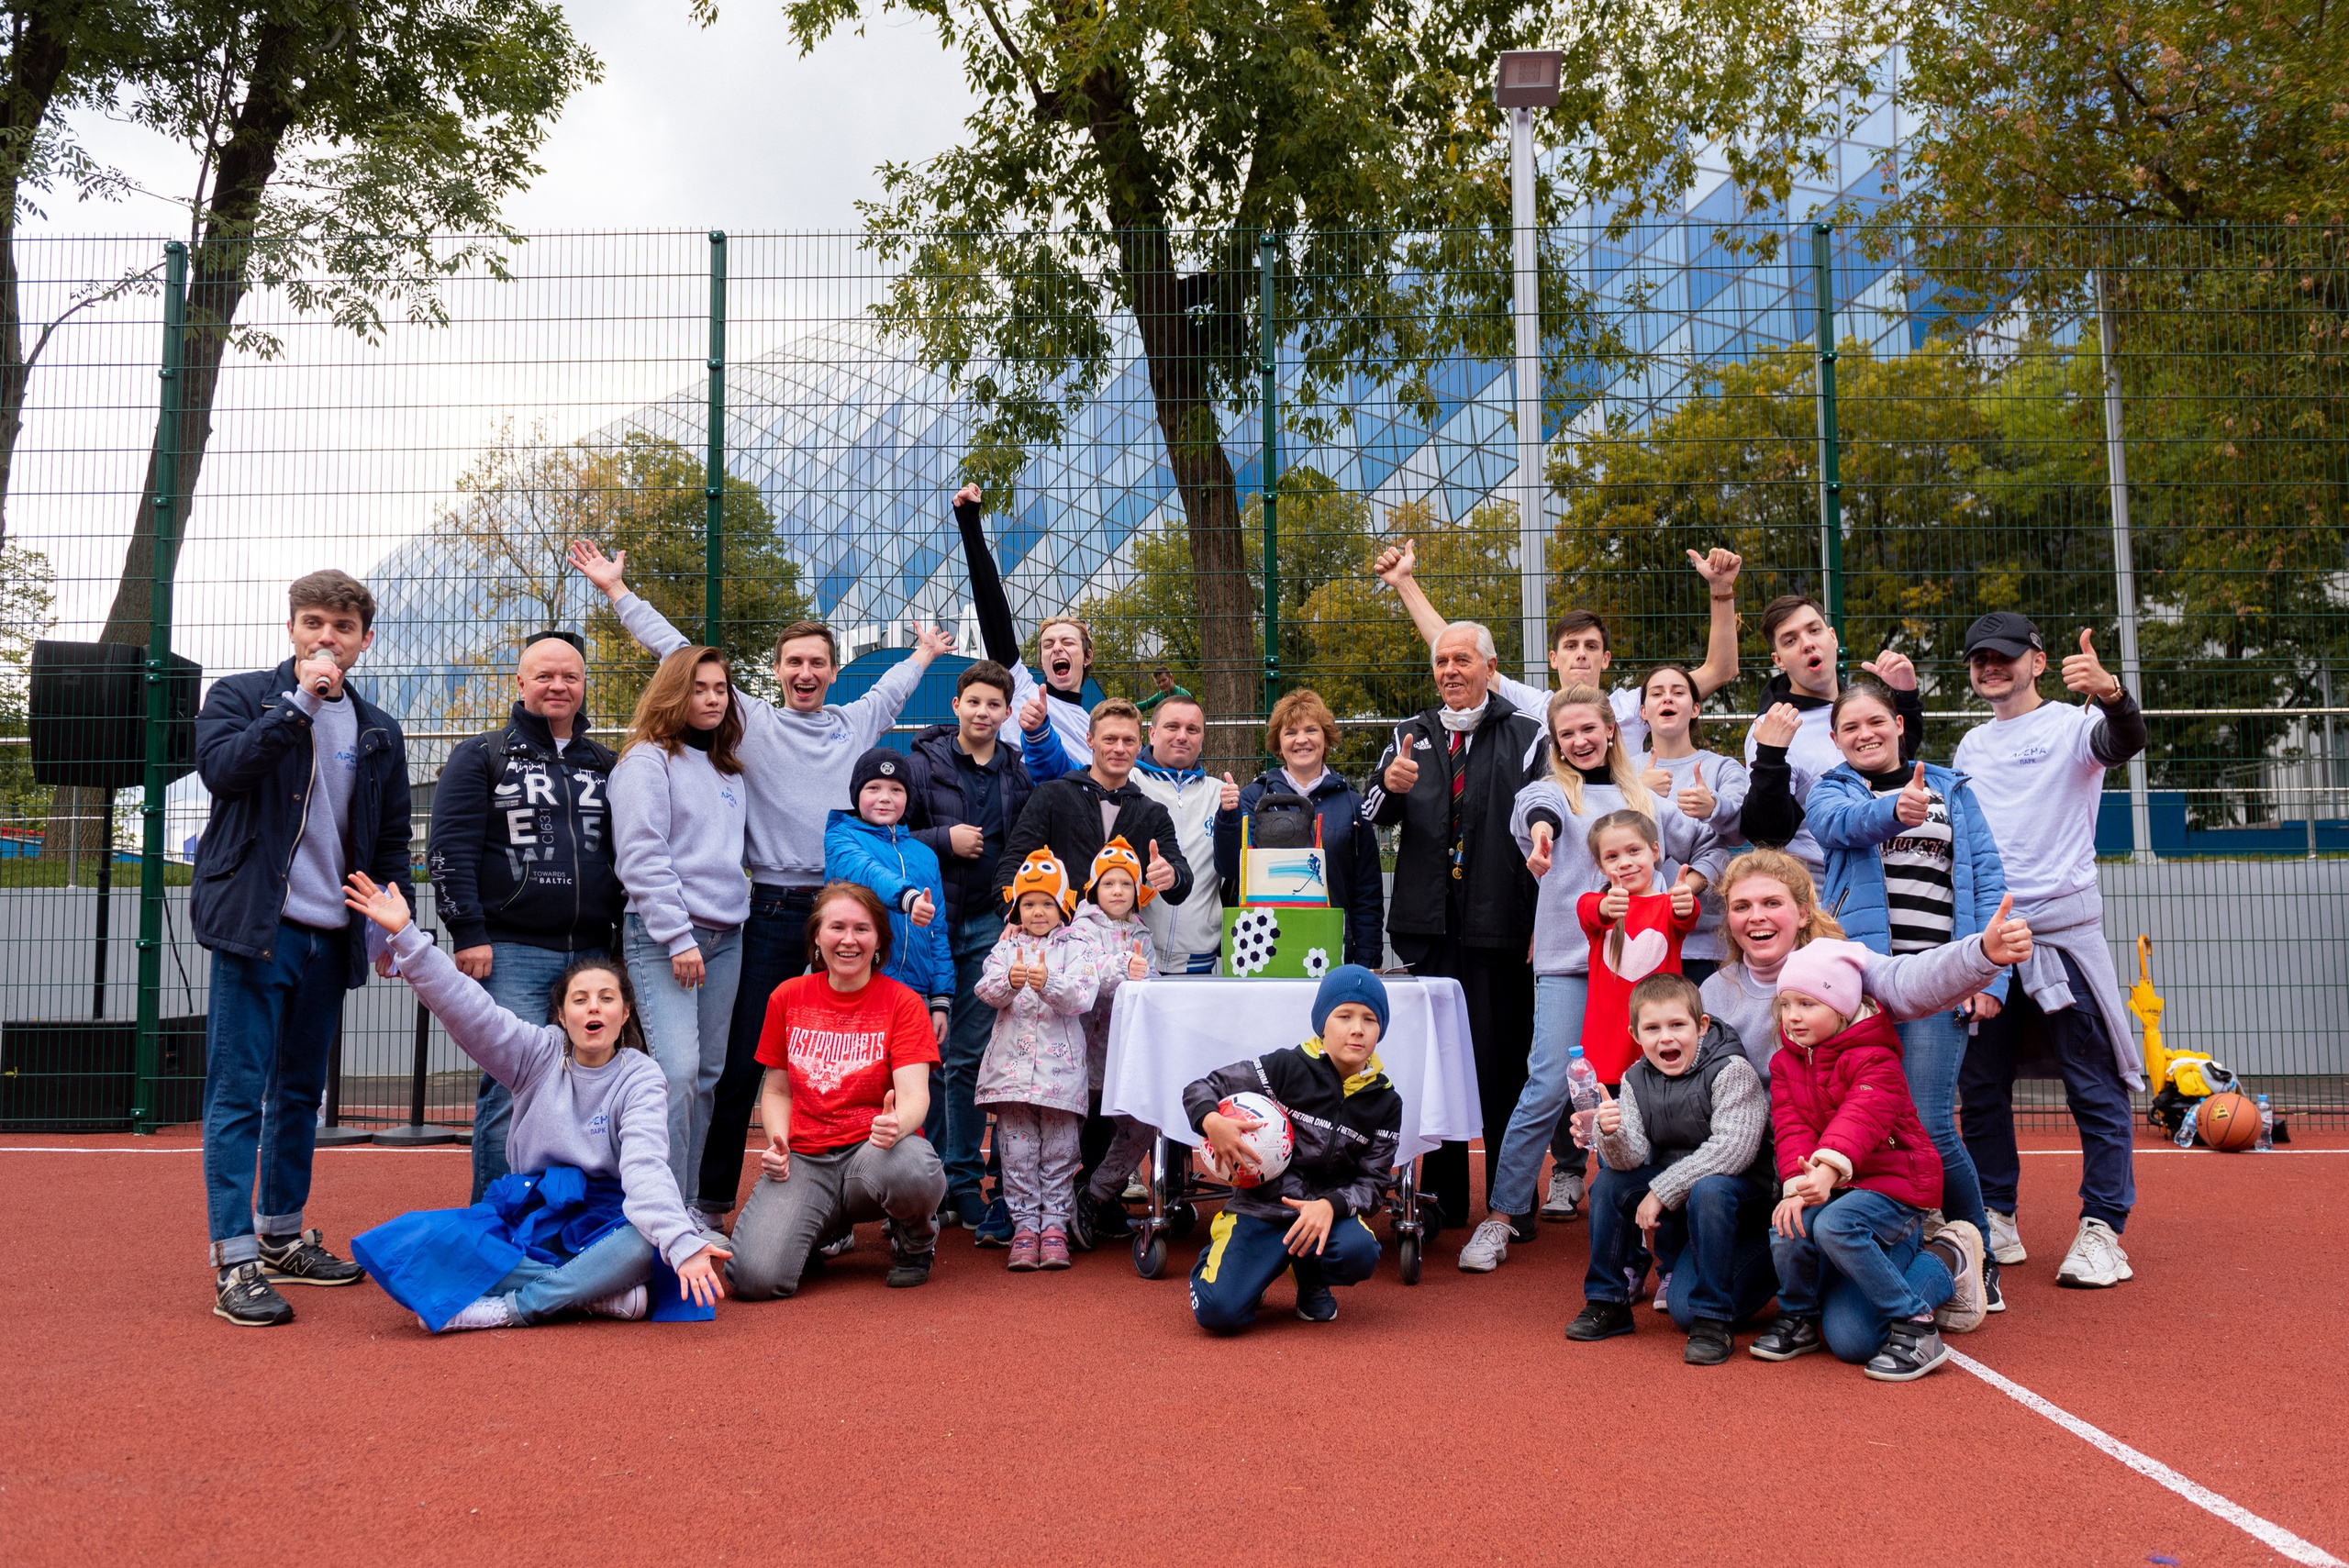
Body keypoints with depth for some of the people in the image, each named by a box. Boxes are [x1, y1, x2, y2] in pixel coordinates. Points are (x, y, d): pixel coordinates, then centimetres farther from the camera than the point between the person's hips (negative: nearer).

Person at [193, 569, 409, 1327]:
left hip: (330, 938, 5)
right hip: (255, 925, -5)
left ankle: (283, 1238, 25)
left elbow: (391, 843, 15)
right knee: (239, 1091, -5)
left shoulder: (380, 733, 13)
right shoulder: (241, 696, 3)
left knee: (301, 1092, 13)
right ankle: (235, 1262, -3)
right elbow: (220, 767, -17)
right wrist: (298, 703, -17)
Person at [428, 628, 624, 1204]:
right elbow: (450, 850, -2)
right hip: (511, 952, -4)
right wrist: (468, 935, -10)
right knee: (510, 1091, -8)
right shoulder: (481, 757, 5)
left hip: (592, 954, 4)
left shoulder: (605, 764, 17)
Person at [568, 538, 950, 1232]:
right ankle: (708, 1201, 7)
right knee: (743, 1059, -2)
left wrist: (925, 652, 49)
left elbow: (893, 684, 34)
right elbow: (681, 654, 6)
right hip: (774, 913, -3)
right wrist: (617, 590, 7)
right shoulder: (752, 721, 5)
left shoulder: (858, 721, 14)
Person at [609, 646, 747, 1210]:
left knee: (708, 1072, 6)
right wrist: (679, 938, -16)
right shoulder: (648, 760, -4)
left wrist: (735, 916, 11)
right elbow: (642, 856, -12)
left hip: (725, 935, 7)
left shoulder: (727, 769, 18)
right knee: (678, 1068, -16)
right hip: (662, 936, -7)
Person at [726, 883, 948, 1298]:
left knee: (909, 1169, -40)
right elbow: (777, 1090, 15)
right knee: (755, 1278, -24)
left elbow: (914, 1093, -12)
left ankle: (915, 1240, -1)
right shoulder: (788, 997, 8)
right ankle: (811, 1230, 14)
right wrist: (776, 1143, -6)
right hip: (804, 1160, 2)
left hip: (874, 1149, -1)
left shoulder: (902, 1002, -1)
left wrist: (897, 1124, -36)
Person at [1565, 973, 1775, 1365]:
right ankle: (1606, 1302, 0)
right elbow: (1632, 1157, -11)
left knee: (1709, 1190, -35)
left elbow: (1733, 1148, -28)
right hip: (1674, 1202, 6)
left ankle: (1712, 1320, -17)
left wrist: (1662, 1191, -26)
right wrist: (1611, 1134, -35)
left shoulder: (1731, 1070, -17)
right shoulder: (1636, 1080, -1)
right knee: (1611, 1179, -14)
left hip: (1743, 1196, -5)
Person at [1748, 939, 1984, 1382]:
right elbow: (1790, 1128, -7)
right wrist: (1798, 1183, -27)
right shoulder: (1786, 1063, 6)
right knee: (1789, 1224, -26)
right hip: (1831, 1192, 5)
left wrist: (1828, 1169, -50)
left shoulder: (1875, 1060, -13)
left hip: (1891, 1184, -5)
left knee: (1834, 1224, -36)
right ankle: (1798, 1316, 4)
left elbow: (1861, 1118, -32)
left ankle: (1947, 1259, -12)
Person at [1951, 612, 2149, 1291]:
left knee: (2095, 1088, -3)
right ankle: (1996, 1222, 18)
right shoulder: (1972, 744, 18)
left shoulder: (2071, 725, 0)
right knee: (1980, 1088, 8)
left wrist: (2110, 692, -43)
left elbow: (2125, 741, -24)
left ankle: (2102, 1229, 3)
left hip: (2062, 929, -5)